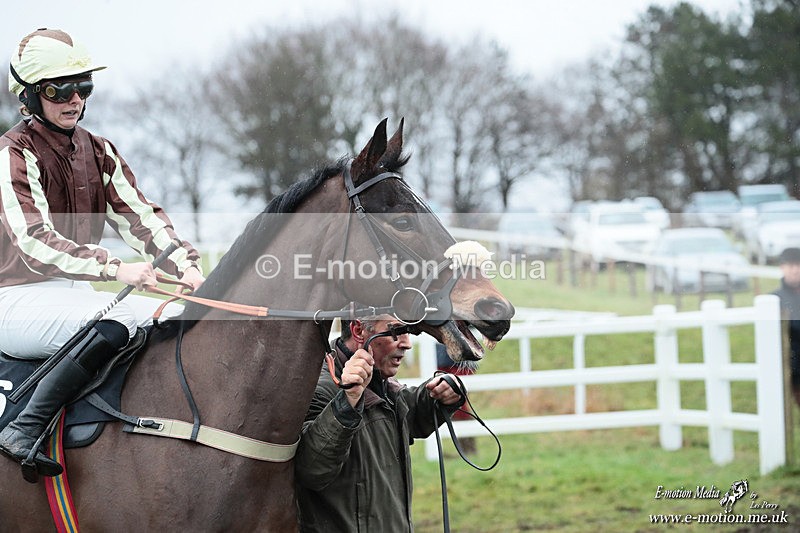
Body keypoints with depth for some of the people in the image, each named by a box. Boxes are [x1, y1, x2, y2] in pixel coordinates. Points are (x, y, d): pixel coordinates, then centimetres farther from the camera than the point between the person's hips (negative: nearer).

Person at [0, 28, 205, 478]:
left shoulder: (98, 152, 13)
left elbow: (140, 216, 3)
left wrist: (184, 264, -16)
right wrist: (113, 268, -36)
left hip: (75, 293, 8)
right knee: (118, 323, -34)